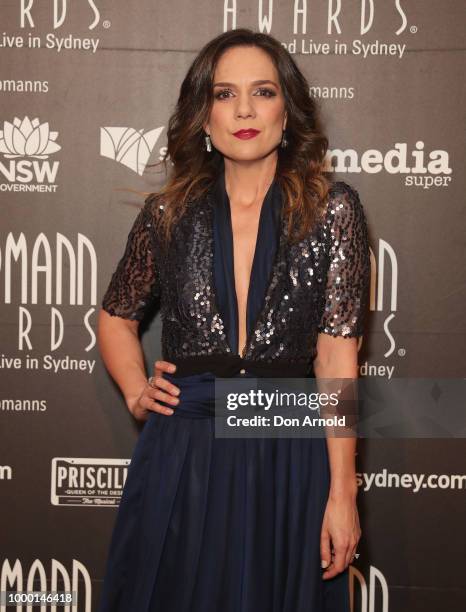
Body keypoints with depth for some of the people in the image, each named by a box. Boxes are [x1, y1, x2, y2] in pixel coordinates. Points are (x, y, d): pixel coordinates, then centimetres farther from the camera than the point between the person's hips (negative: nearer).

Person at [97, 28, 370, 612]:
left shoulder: (331, 208, -3)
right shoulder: (168, 213, 3)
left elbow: (337, 354, -6)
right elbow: (116, 317, 19)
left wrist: (342, 493, -10)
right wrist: (137, 393, 2)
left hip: (289, 457, -1)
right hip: (180, 458, 2)